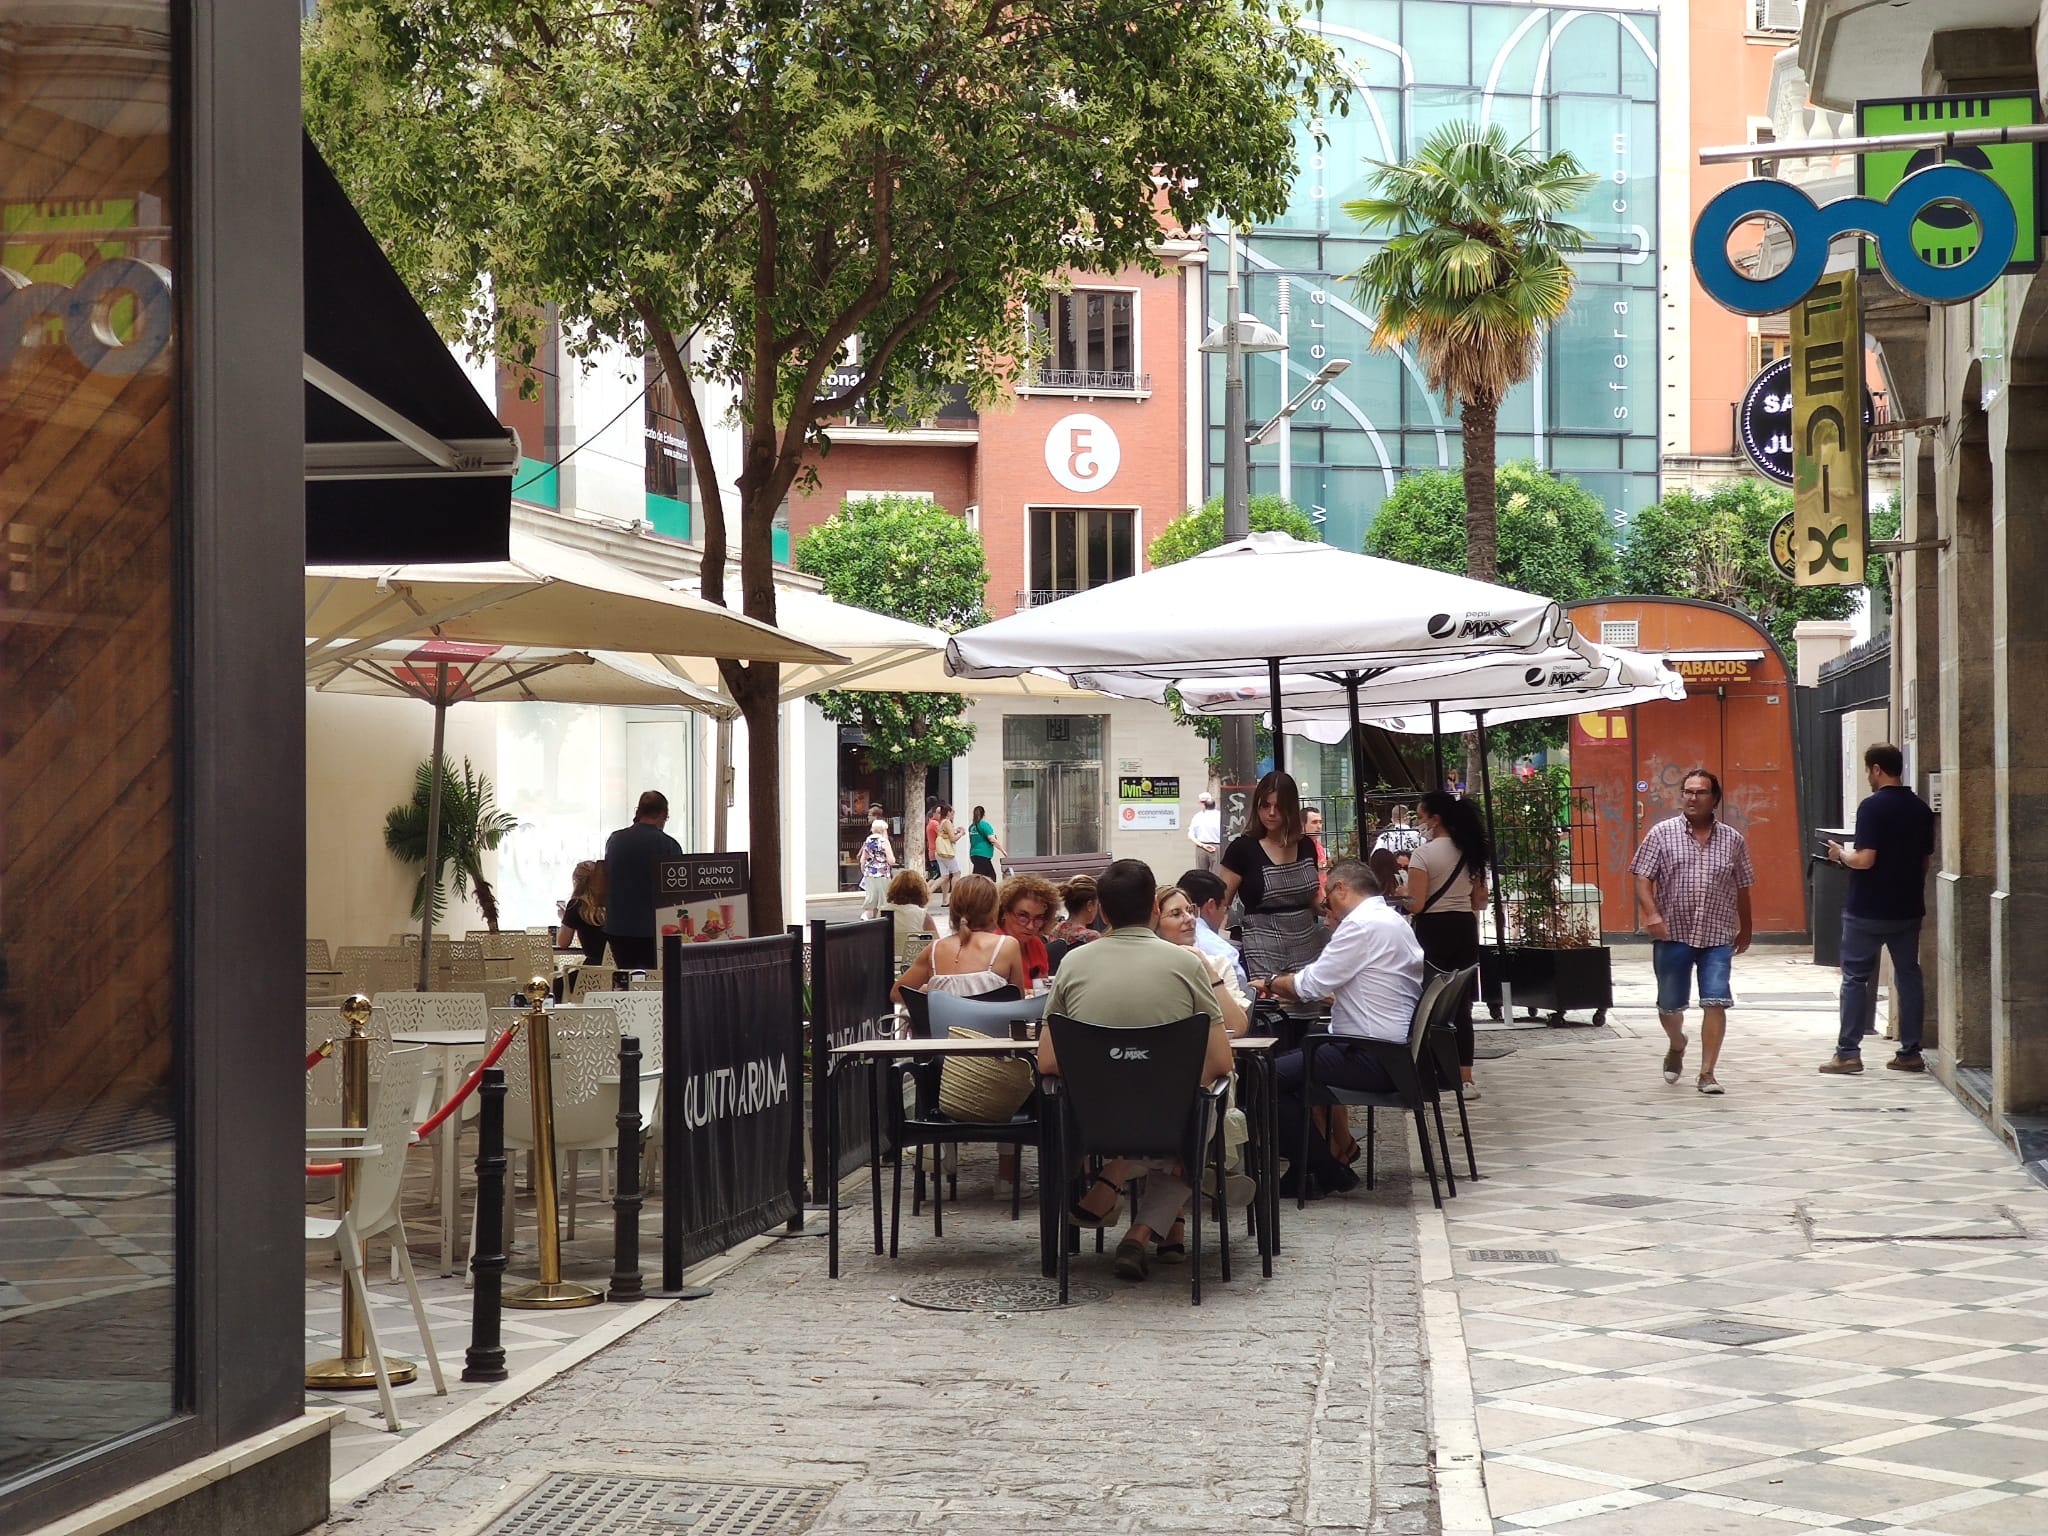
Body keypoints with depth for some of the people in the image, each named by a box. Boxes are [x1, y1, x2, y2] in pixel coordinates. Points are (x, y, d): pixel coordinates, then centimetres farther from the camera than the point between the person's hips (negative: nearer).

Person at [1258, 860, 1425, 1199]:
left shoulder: (1362, 925, -15)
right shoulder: (1393, 921, 17)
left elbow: (1312, 984, -14)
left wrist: (1272, 984, 4)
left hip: (1371, 1058, -11)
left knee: (1267, 1078, -10)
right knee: (1287, 1059, 18)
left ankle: (1325, 1173, -1)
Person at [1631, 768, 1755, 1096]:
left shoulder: (1732, 840, 6)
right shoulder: (1661, 834, 1)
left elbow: (1742, 888, 14)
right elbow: (1643, 878, -3)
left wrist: (1744, 930, 18)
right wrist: (1651, 913, -18)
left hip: (1718, 937, 0)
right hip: (1672, 934, 0)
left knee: (1715, 1003, -10)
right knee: (1669, 1005, 10)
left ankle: (1707, 1072, -3)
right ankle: (1677, 1046, 42)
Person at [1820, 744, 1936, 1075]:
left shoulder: (1873, 807, -16)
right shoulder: (1921, 809, 6)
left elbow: (1865, 859, -21)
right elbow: (1926, 860, 12)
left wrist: (1841, 853, -3)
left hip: (1868, 910, -6)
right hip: (1908, 908, 6)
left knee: (1855, 977, 2)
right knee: (1909, 977, 10)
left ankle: (1848, 1052, 1)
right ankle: (1910, 1052, 11)